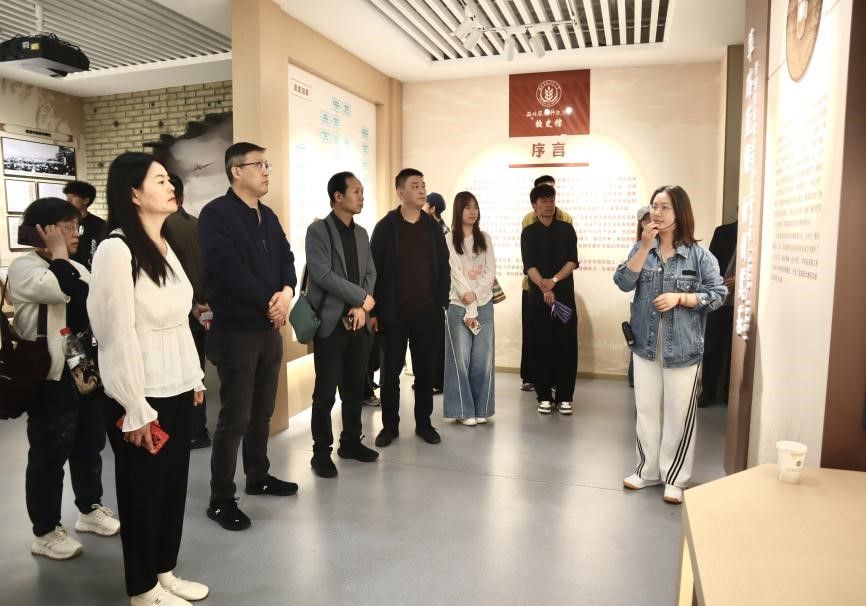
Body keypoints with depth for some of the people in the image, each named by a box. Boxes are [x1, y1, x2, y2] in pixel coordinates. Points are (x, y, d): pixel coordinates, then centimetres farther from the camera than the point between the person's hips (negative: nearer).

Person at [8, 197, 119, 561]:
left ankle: (89, 508, 34)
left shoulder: (77, 268, 15)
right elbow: (61, 289, -29)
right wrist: (57, 252, -13)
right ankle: (45, 532, 18)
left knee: (90, 444, 17)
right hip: (51, 378, -7)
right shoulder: (23, 267, -9)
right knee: (49, 454, 3)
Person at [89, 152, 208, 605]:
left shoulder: (164, 246, 8)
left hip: (176, 391, 7)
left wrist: (194, 377, 13)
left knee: (174, 487, 16)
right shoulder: (115, 250, -15)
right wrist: (136, 410, -15)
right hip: (142, 398, -7)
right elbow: (118, 335, -17)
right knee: (143, 492, 10)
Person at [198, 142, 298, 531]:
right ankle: (221, 499, 12)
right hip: (236, 330, -7)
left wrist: (287, 292, -10)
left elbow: (286, 258, 11)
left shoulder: (268, 217, 15)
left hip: (270, 327, 8)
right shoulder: (216, 214, -10)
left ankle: (258, 476, 33)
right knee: (234, 418, -2)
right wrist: (268, 301, -14)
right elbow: (228, 269, -20)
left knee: (262, 411, 17)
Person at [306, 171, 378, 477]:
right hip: (330, 323, -6)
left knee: (355, 388, 13)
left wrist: (361, 307, -5)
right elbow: (322, 274, -17)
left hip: (359, 322, 6)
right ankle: (321, 452, 14)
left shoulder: (361, 233, 14)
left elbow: (370, 273, 11)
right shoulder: (318, 230, -7)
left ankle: (351, 442, 28)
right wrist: (362, 297, -14)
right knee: (325, 392, 1)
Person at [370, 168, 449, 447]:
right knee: (390, 371, 7)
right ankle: (390, 425, 21)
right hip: (394, 314, -2)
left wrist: (442, 304, 4)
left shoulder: (433, 226, 7)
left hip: (428, 313, 3)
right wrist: (374, 311, -7)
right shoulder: (385, 226, -3)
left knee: (425, 370, 11)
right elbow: (374, 269, -4)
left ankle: (424, 423, 25)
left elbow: (443, 268, 9)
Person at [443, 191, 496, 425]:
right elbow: (456, 274, -7)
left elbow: (491, 271, 4)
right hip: (459, 307, -3)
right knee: (461, 359, -2)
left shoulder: (485, 239, 11)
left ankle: (481, 409, 15)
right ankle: (463, 411, 9)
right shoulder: (449, 240, -1)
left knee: (482, 359, 4)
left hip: (484, 306, 3)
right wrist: (470, 309, -12)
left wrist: (475, 294, -13)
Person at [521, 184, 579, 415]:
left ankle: (565, 396, 9)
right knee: (540, 346, 2)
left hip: (565, 294, 1)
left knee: (567, 346, 0)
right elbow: (529, 265, -7)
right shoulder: (529, 232, 4)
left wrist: (554, 280, -16)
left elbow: (572, 261, -1)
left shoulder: (566, 229, 8)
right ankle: (544, 396, 11)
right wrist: (544, 288, -21)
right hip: (538, 296, -1)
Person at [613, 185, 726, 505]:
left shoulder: (699, 255, -6)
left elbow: (717, 294, -6)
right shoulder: (641, 248, 4)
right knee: (647, 411, 13)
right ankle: (648, 470, 28)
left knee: (678, 414, 5)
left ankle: (675, 478, 20)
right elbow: (623, 282, -8)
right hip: (645, 345, 3)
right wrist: (645, 247, -15)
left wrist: (680, 297, -18)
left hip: (682, 348, -3)